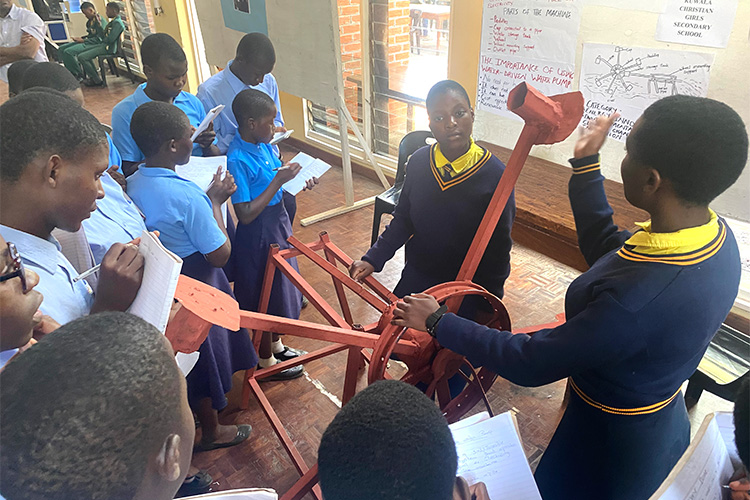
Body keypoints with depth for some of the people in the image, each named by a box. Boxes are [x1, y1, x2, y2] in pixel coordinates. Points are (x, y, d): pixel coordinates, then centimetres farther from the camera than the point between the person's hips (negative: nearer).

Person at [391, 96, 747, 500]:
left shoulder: (640, 299, -42)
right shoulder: (715, 234, -13)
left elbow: (529, 365, -30)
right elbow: (604, 251, 2)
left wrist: (437, 322, -19)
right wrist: (586, 164, 3)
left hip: (610, 447, -7)